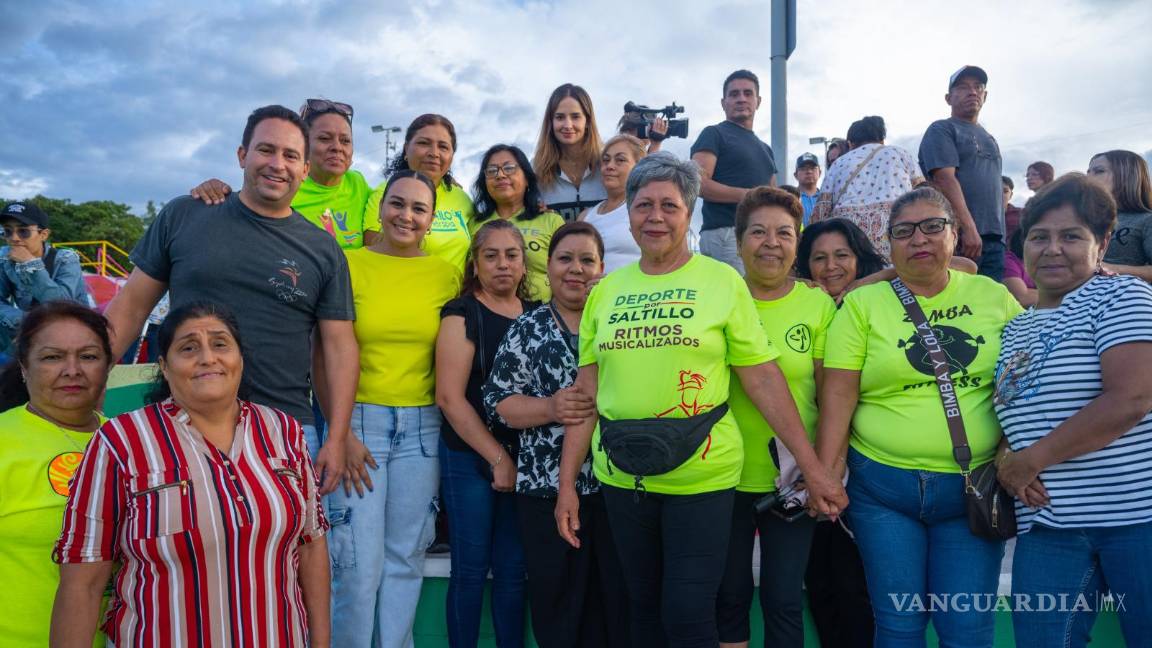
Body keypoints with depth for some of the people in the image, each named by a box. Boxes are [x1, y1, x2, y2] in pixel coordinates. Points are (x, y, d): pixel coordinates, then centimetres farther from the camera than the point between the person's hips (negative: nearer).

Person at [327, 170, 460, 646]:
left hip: (422, 427, 3)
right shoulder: (349, 264, -2)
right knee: (358, 562, -1)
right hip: (359, 420, -2)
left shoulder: (445, 274, 5)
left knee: (405, 557, 11)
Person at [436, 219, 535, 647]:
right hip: (470, 458, -4)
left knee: (514, 571, 10)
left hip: (524, 459, 4)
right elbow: (450, 397, -12)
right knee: (471, 570, 4)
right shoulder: (462, 314, -5)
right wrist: (498, 458, -12)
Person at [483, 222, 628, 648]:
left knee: (616, 596, 9)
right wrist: (549, 409, -16)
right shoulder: (526, 330, 4)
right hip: (546, 486, 0)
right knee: (557, 598, 9)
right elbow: (497, 401, 0)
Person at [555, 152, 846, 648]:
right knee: (643, 608, 16)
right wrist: (567, 483, 5)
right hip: (620, 478, 4)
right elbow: (587, 393, 6)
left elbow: (763, 379, -4)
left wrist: (812, 467, -6)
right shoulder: (605, 291, 6)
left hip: (701, 476, -3)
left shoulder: (722, 281, -3)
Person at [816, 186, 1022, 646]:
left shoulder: (996, 298, 6)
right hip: (882, 487, -1)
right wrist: (825, 474, -9)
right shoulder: (862, 304, 0)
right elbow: (838, 395, -5)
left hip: (972, 488, 1)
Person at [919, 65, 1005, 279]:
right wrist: (969, 228, -21)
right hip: (958, 237, -7)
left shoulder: (988, 138, 26)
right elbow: (945, 179, -12)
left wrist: (1000, 233, 17)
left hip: (994, 238, 7)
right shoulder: (941, 130, 1)